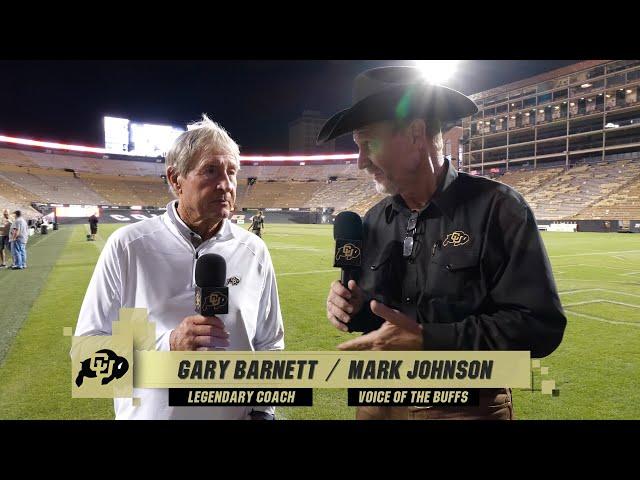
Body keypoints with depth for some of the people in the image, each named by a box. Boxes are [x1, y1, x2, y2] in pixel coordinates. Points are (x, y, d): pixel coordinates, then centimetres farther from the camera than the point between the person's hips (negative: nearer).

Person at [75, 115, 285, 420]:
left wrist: (263, 411, -3)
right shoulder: (127, 246, -11)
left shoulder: (254, 251, -6)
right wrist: (167, 344, -23)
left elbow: (269, 344, 3)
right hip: (147, 413, -1)